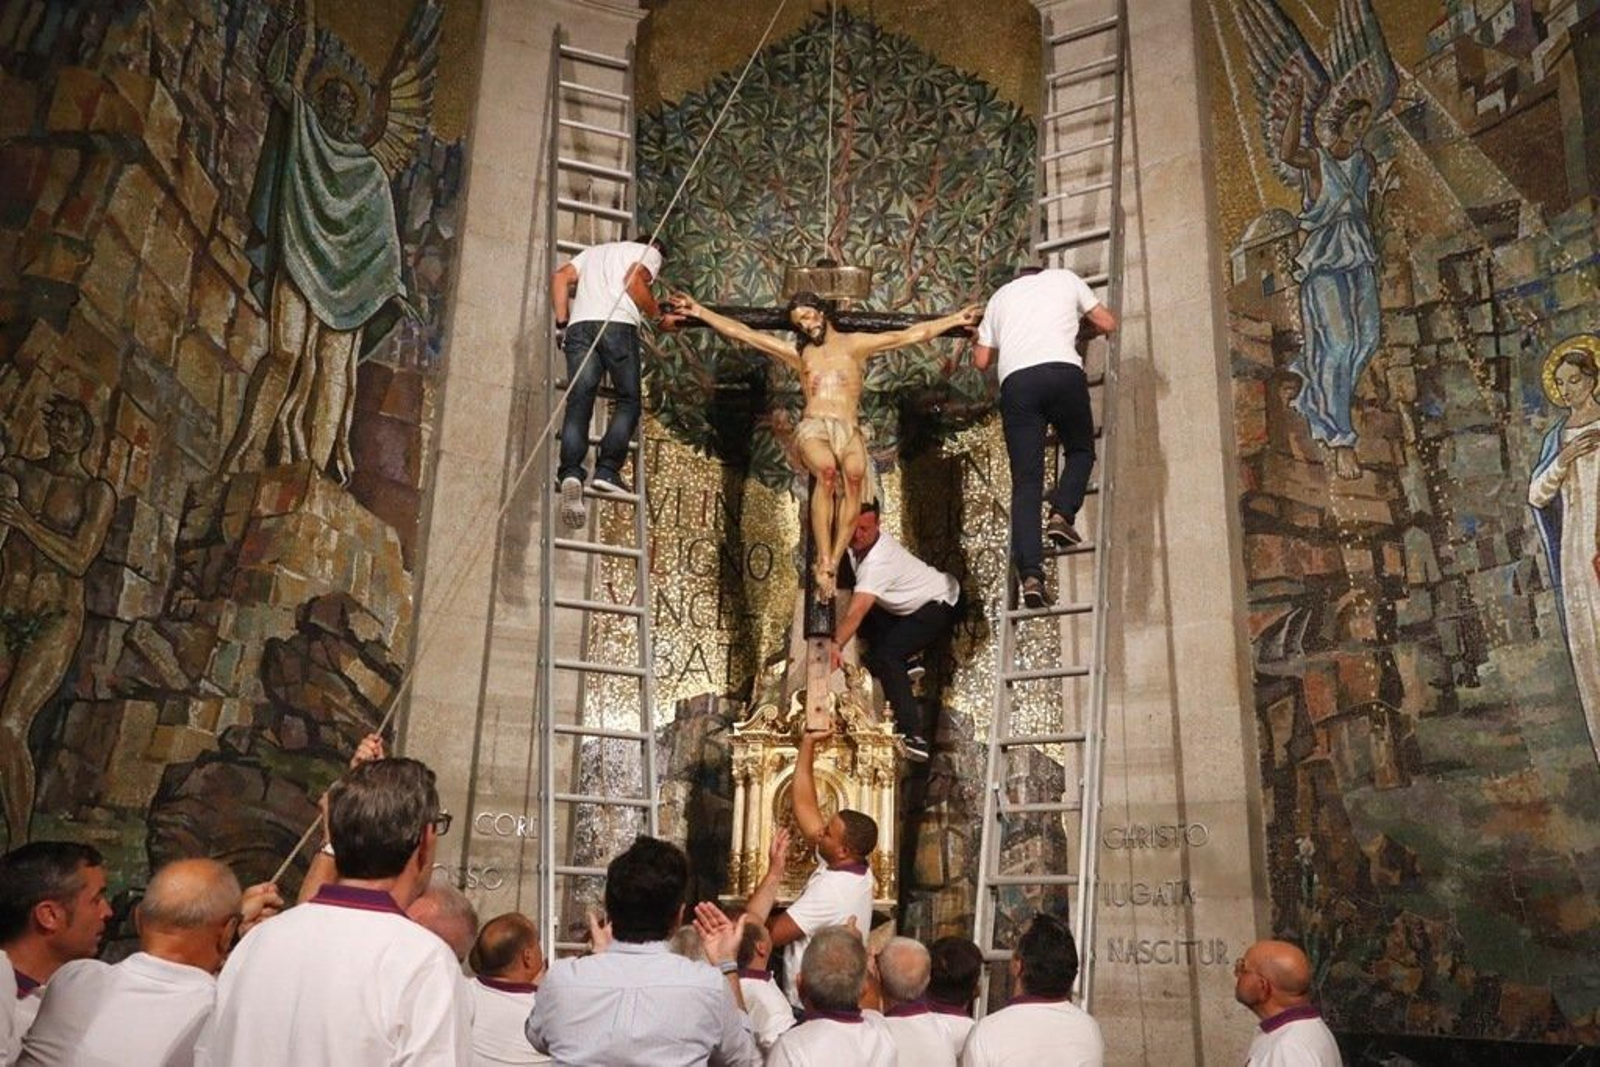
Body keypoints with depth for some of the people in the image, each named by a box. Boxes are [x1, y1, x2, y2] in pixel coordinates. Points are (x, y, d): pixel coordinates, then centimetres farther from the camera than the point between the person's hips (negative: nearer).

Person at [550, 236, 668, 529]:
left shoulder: (594, 251, 36)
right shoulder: (648, 252, 21)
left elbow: (560, 277, 21)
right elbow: (634, 281, 0)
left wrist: (562, 323, 17)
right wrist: (658, 315, 12)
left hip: (579, 325, 4)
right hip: (618, 323, -4)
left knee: (578, 403, -6)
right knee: (628, 401, 3)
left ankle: (570, 472, -26)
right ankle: (607, 470, -14)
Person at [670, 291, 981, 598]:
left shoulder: (855, 344, 20)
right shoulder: (798, 352, 23)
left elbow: (912, 334, 17)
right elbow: (742, 333, 21)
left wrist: (957, 319, 13)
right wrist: (700, 311, 16)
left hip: (848, 430, 0)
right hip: (812, 428, 0)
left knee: (855, 473, -35)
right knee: (827, 469, -36)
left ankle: (834, 562, -35)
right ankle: (824, 561, -36)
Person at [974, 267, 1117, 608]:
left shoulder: (1000, 295, 31)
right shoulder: (1065, 278, 26)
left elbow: (981, 360, 27)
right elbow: (1108, 324, 26)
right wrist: (1082, 324, 46)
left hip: (1015, 380, 1)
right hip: (1063, 371, -1)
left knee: (1025, 481, -1)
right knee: (1081, 450, 21)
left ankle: (1030, 573, -14)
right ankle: (1062, 514, -6)